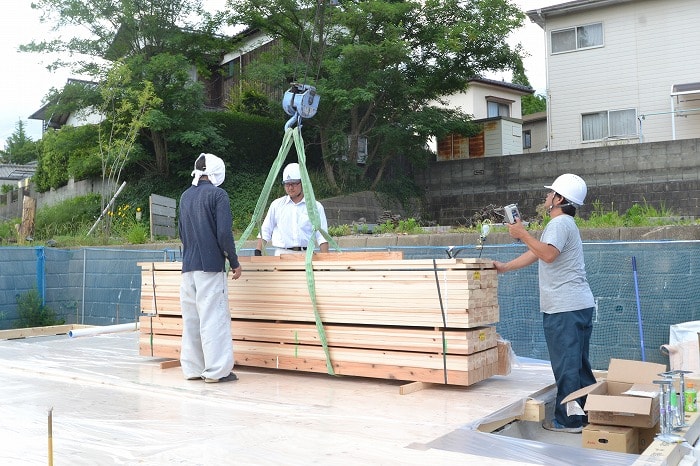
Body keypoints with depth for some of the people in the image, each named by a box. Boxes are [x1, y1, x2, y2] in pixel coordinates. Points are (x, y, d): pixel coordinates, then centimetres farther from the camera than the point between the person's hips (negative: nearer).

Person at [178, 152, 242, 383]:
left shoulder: (185, 196, 15)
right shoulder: (218, 195, -7)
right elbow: (224, 233, -13)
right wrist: (234, 262, -4)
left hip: (188, 267, 7)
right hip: (211, 266, -7)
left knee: (191, 318, 11)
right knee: (214, 317, -4)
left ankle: (192, 368, 16)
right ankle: (216, 370, -2)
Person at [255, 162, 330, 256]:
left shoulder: (316, 206, 7)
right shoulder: (276, 204, 12)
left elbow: (322, 237, 4)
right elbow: (265, 231, 15)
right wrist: (258, 252, 6)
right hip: (282, 254, 1)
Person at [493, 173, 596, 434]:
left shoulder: (560, 223, -11)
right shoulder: (563, 224, 22)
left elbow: (548, 254, -28)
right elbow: (535, 253, 28)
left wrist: (523, 234, -20)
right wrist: (505, 267, 29)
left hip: (565, 309, -10)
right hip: (579, 305, 10)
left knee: (566, 366, -4)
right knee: (579, 365, 16)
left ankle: (568, 420, 2)